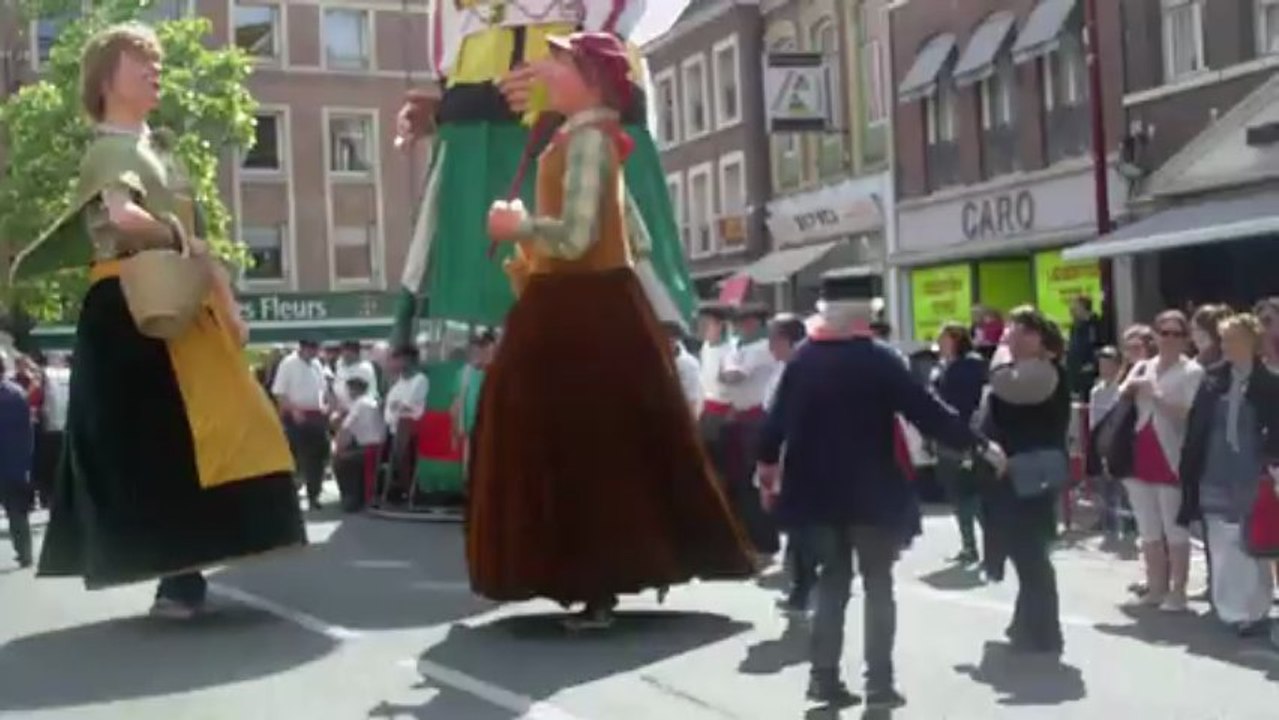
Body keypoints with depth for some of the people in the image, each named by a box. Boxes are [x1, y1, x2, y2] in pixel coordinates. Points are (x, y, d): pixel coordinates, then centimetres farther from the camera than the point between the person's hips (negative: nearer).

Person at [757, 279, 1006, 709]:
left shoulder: (802, 360, 1)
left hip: (817, 490, 4)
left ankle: (824, 676, 12)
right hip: (872, 491, -4)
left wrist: (767, 466, 19)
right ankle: (879, 682, 3)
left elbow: (778, 418, 4)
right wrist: (979, 445, -4)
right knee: (877, 584, 6)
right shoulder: (879, 360, -10)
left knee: (831, 580, 14)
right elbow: (927, 411, -11)